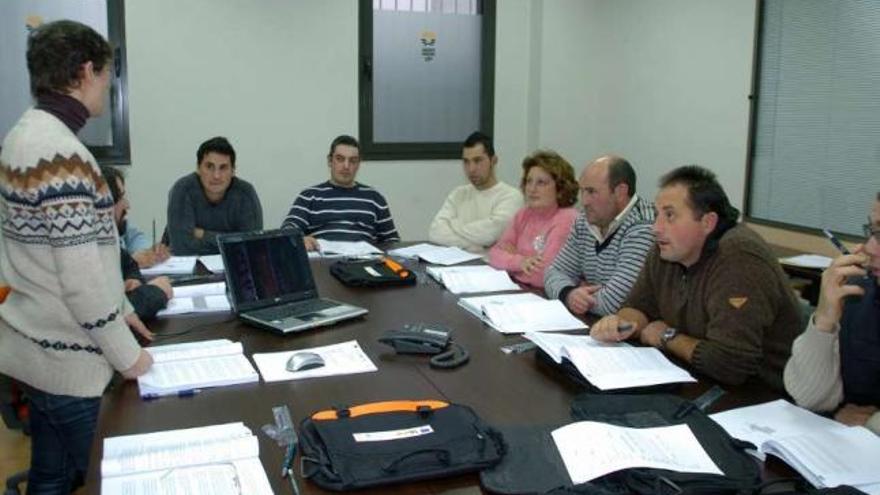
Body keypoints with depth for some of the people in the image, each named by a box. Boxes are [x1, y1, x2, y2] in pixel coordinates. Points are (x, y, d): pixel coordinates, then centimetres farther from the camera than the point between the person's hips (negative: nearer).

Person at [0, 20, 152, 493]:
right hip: (64, 355, -9)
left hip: (38, 343, 9)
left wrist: (121, 307, 19)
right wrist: (127, 355, -13)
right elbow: (82, 278, -25)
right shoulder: (62, 154, -25)